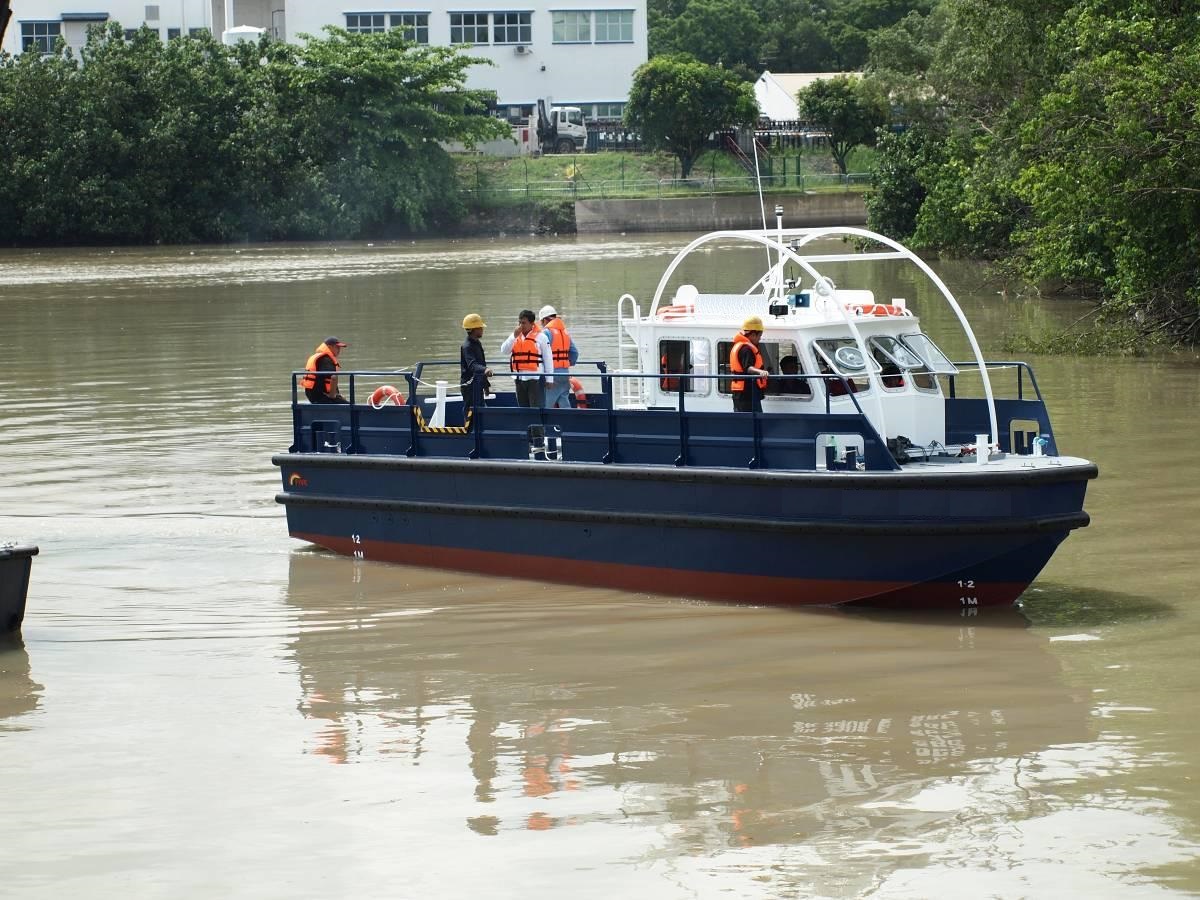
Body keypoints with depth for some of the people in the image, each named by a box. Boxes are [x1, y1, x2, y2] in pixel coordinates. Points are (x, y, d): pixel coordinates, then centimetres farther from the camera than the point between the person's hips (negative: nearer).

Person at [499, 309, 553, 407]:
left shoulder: (540, 337, -4)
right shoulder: (515, 336, 11)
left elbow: (548, 359, -2)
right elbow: (504, 351, 0)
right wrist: (514, 336, -11)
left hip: (535, 378, -6)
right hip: (520, 378, 6)